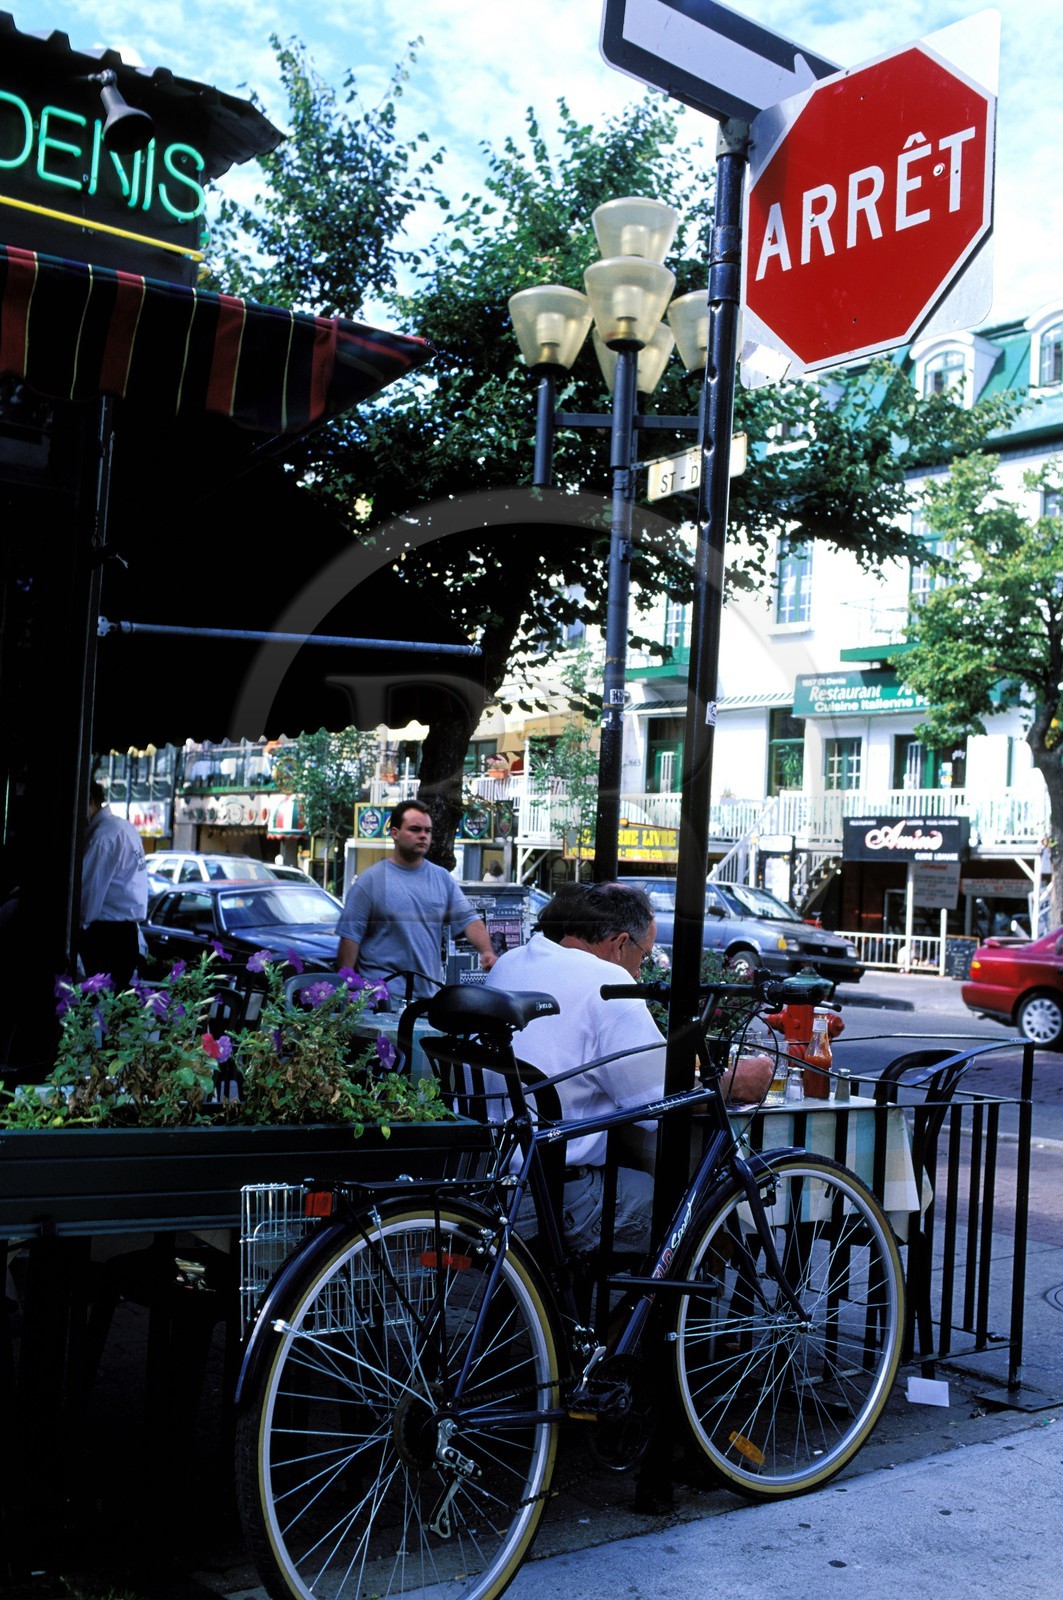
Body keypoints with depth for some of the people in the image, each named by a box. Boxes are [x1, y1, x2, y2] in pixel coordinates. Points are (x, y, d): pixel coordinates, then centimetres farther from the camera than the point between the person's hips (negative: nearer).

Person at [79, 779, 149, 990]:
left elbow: (91, 886, -12)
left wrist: (80, 924, 1)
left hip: (106, 932, -9)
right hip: (127, 928, 9)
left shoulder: (103, 835, -15)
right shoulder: (125, 826, 13)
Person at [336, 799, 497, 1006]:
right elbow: (350, 935, -3)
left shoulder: (442, 878, 11)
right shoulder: (370, 880, -2)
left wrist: (487, 951, -13)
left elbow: (468, 919, 6)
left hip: (430, 993, 4)